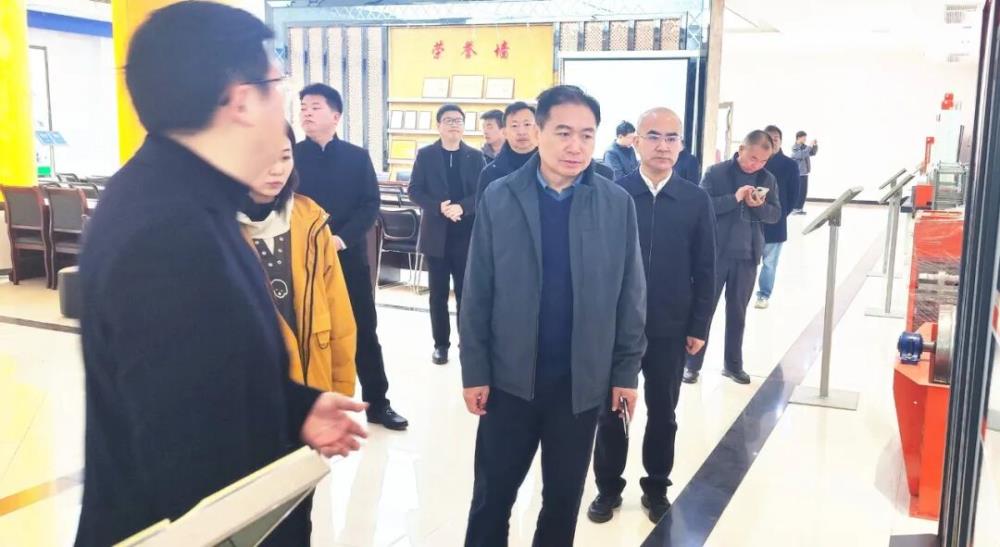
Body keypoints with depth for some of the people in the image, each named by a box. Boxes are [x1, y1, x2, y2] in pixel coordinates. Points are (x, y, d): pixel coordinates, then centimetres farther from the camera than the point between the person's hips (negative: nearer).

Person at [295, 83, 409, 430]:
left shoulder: (357, 157, 4)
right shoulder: (291, 156, 3)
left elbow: (370, 205, -2)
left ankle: (377, 403, 16)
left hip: (349, 257, 0)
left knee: (364, 331, 6)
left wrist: (342, 238, -16)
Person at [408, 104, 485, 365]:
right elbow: (414, 191, -1)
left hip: (467, 235, 0)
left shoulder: (475, 156, 4)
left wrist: (462, 207, -19)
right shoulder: (426, 155, 3)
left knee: (466, 292, 3)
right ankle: (441, 343, 17)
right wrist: (438, 207, -17)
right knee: (438, 293, 7)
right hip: (436, 234, 0)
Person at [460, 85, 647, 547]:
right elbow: (477, 292, -3)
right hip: (510, 377, 0)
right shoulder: (498, 198, -5)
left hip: (583, 380, 1)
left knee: (565, 494, 16)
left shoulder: (618, 204, -3)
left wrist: (626, 371, 0)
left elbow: (630, 294, 1)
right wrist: (474, 370, -4)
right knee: (492, 493, 11)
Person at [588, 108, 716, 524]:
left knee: (663, 412, 13)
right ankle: (608, 487, 28)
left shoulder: (696, 200, -1)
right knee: (611, 409, 11)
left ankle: (656, 487, 31)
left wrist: (699, 325, -1)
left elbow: (705, 269, 2)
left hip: (670, 328, 1)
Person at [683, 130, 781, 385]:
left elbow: (776, 214, 8)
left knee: (737, 312, 13)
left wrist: (760, 206, -13)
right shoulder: (716, 172, -6)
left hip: (747, 255, 4)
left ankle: (733, 364, 24)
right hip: (715, 253, -3)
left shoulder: (768, 179, 6)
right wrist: (734, 198, -25)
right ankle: (692, 364, 12)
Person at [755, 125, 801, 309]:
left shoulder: (789, 165, -1)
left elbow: (794, 195, 4)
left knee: (769, 262, 7)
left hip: (774, 222, 0)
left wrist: (781, 214, -1)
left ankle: (764, 295, 17)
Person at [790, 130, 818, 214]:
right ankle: (794, 208, -1)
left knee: (804, 191, 10)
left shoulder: (804, 146, 10)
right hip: (798, 173, -8)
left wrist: (815, 145, 3)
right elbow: (802, 155, -26)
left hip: (804, 173, 8)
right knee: (797, 192, -7)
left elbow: (812, 153, 18)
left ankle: (800, 208, 16)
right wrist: (810, 146, -23)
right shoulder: (795, 148, -12)